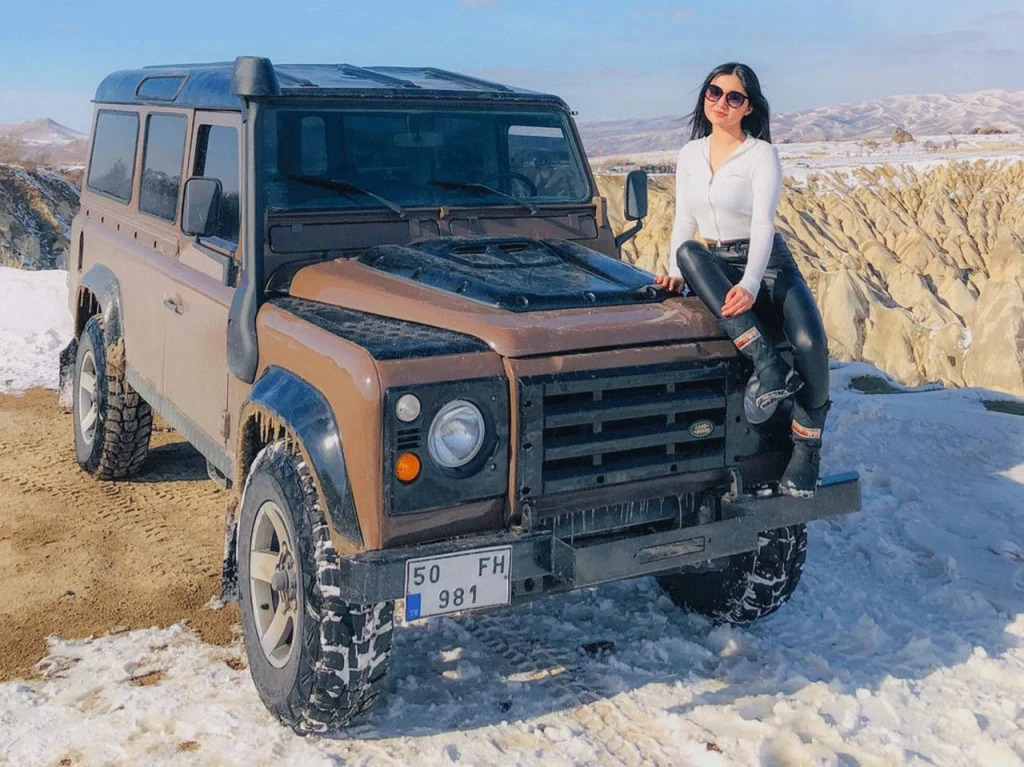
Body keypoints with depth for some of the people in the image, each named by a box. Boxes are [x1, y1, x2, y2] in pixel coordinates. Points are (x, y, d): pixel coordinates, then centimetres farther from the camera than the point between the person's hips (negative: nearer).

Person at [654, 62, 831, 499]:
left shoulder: (761, 155, -7)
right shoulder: (690, 154, 9)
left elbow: (763, 225, -19)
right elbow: (684, 225, 11)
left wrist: (749, 285, -33)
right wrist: (677, 274, -5)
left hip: (766, 264, -4)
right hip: (713, 269, 4)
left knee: (809, 341, -29)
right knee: (689, 251, -33)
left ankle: (807, 449, -8)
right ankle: (768, 366, -36)